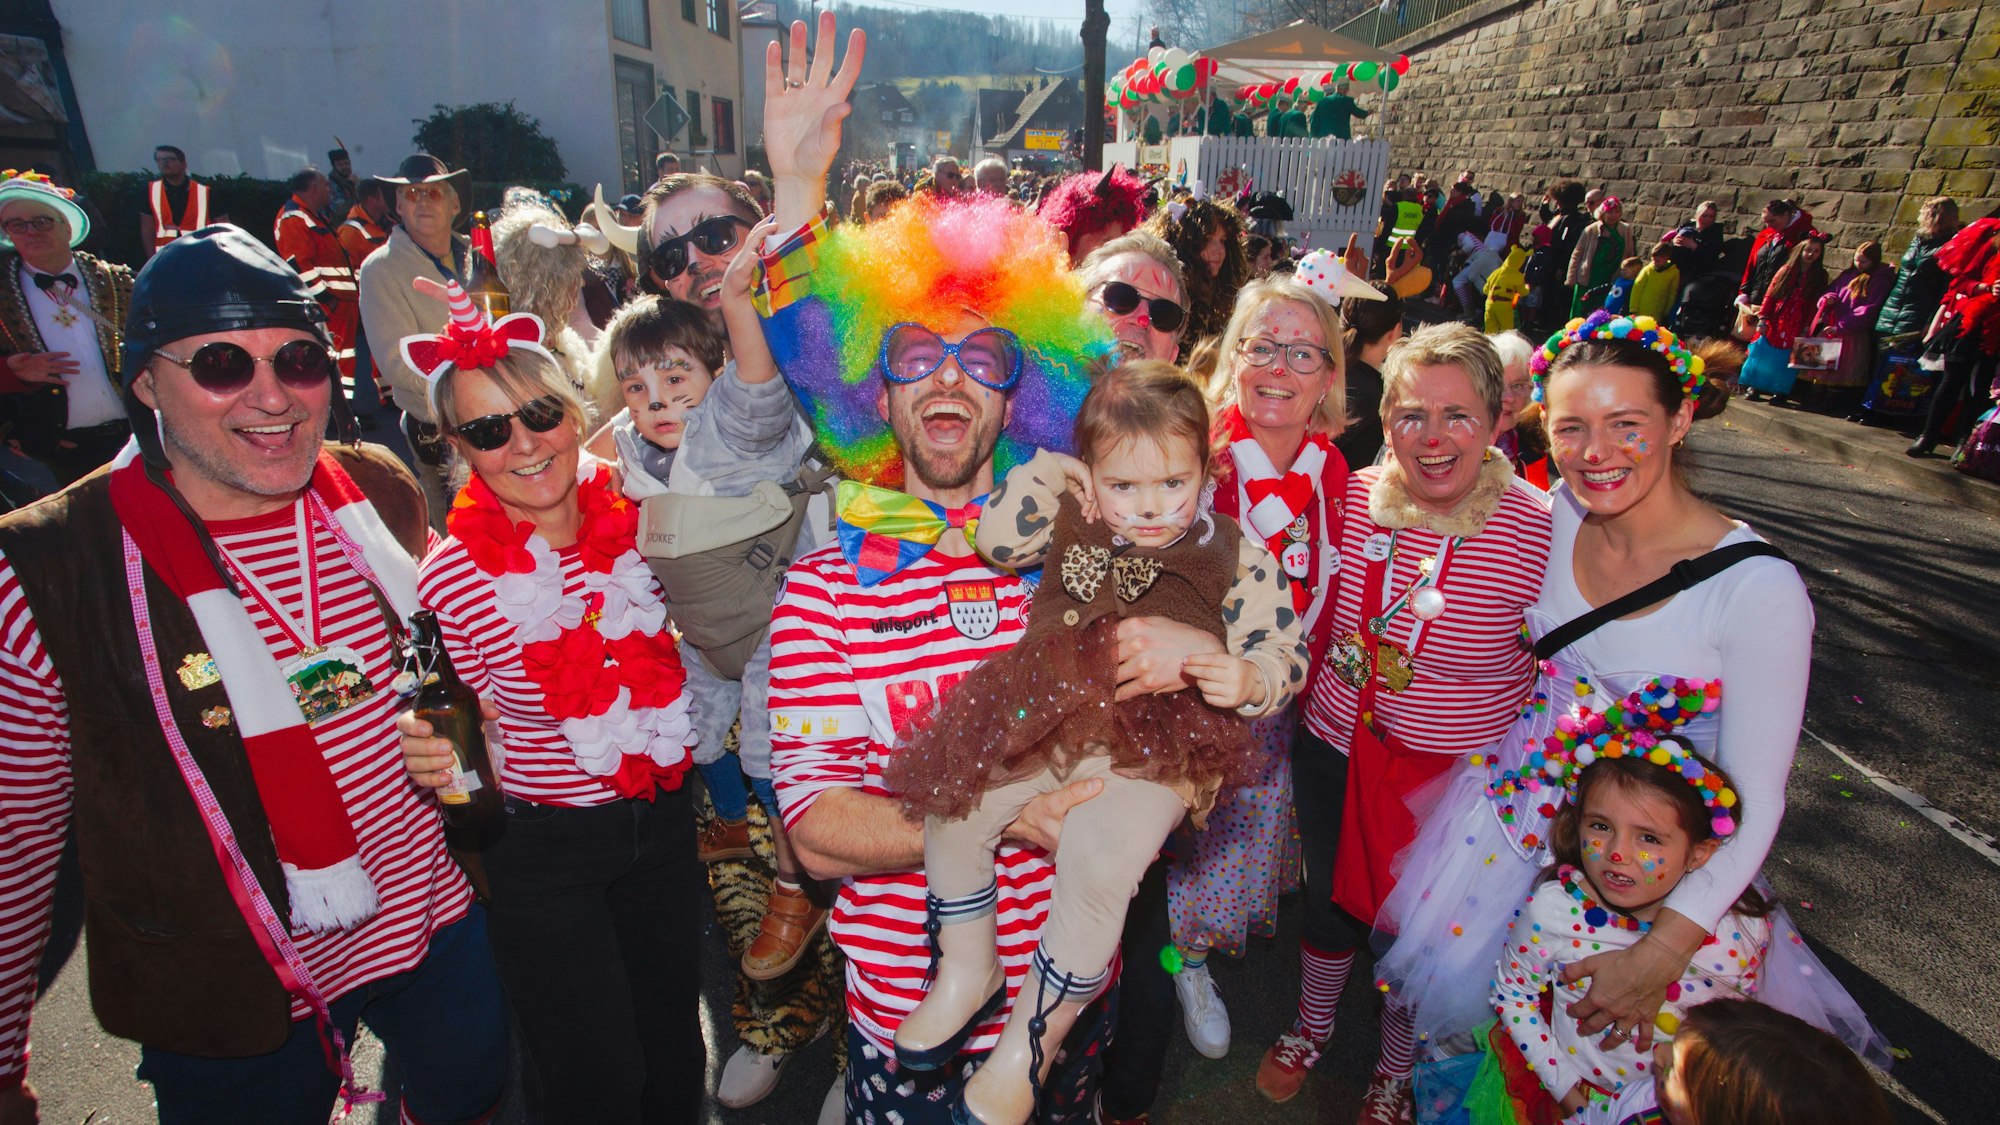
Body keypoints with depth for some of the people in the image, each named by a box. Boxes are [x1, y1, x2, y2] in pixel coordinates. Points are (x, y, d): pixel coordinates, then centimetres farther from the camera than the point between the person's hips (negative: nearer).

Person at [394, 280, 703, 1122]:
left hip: (662, 822, 4)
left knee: (673, 1049, 23)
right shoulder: (452, 575, -18)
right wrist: (431, 760, -28)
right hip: (543, 853, -3)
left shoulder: (631, 522, -9)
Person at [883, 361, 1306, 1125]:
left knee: (1097, 867, -27)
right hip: (1049, 723, 5)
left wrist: (1247, 679, -18)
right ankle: (967, 963, 19)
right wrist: (1045, 473, 8)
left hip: (1153, 746, -4)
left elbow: (1282, 651, 3)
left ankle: (1029, 1043, -2)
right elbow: (996, 538, 12)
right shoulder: (1076, 525, 13)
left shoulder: (1236, 557, 3)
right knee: (949, 805, -9)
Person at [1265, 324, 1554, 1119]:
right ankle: (1312, 1026, 54)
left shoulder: (1540, 530, -20)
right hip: (1335, 750, 3)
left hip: (1457, 776, -2)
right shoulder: (1354, 497, -10)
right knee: (1330, 896, 23)